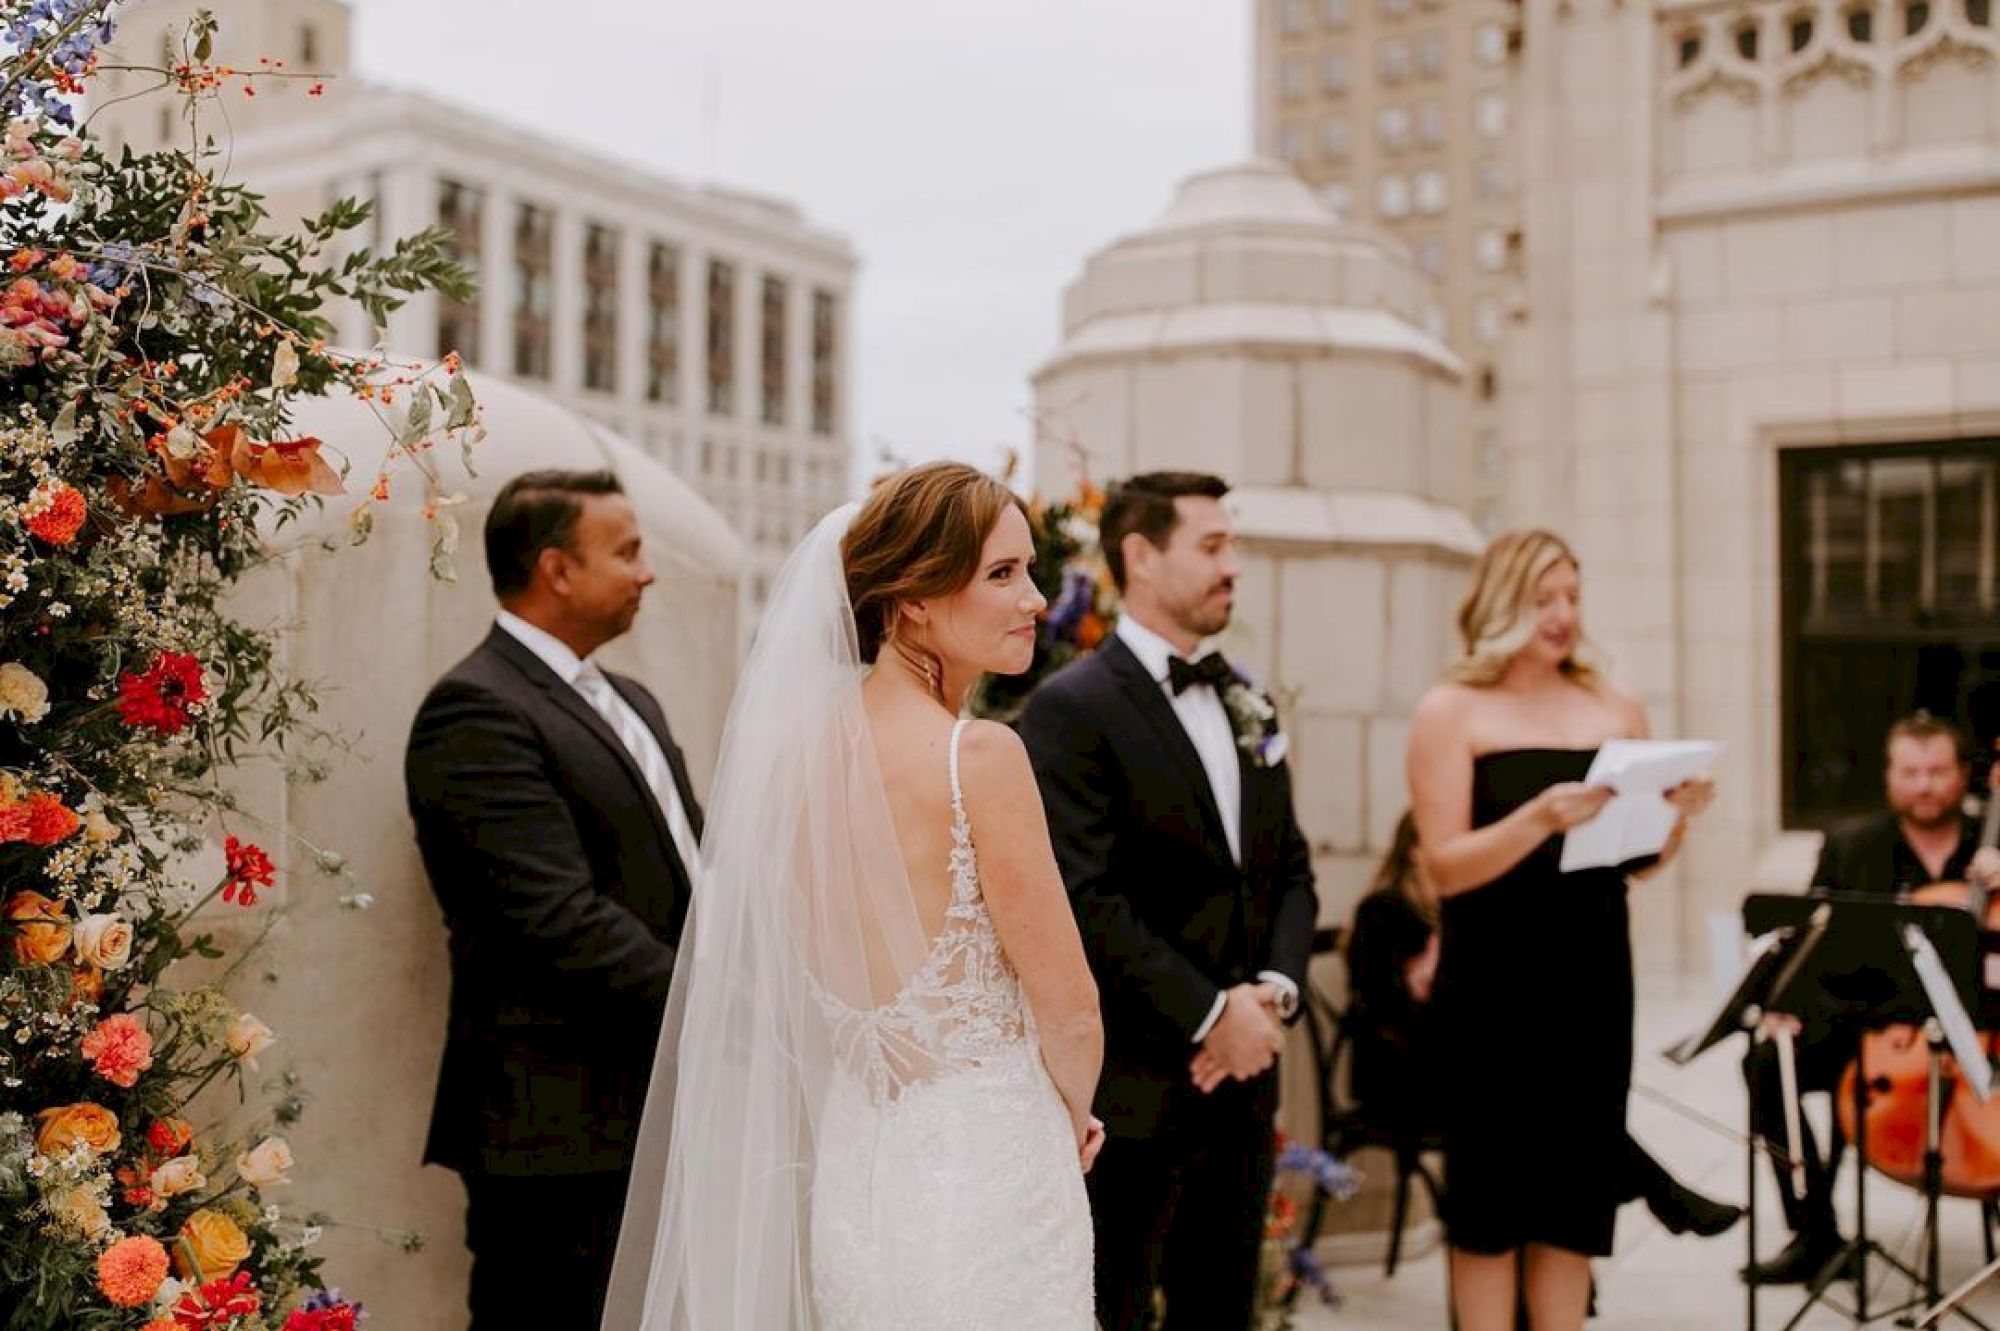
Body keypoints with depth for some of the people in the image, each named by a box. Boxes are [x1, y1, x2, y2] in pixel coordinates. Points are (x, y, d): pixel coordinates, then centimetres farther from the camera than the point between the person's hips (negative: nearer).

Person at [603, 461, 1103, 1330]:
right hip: (984, 1171, -6)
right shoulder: (979, 755, -19)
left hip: (851, 1168, 7)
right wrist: (1073, 1120, 6)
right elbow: (1070, 1011, -14)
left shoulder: (804, 748, 1)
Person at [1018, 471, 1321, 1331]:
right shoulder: (1071, 708, -11)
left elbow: (1290, 868, 13)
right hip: (1134, 1087, -7)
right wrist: (1208, 1015, -16)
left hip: (1243, 1073, 7)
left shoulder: (1247, 706, 13)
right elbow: (1086, 900, -18)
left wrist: (1275, 989, -4)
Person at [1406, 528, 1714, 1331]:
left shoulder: (1617, 711, 9)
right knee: (1491, 1184, 2)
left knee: (1577, 1182, 8)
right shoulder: (1452, 711, -3)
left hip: (1593, 973, 4)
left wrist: (1675, 815, -7)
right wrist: (1540, 817, -24)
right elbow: (1447, 865, -10)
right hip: (1493, 982, -4)